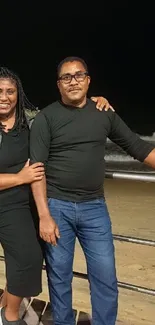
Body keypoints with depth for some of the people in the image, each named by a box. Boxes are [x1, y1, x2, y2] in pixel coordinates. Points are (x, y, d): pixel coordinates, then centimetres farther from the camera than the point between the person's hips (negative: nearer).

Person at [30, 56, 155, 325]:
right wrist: (44, 216, -15)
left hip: (94, 207, 3)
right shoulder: (46, 117, -4)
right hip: (56, 206, -2)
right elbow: (37, 168, -9)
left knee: (106, 278, 7)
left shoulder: (104, 113, 5)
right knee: (59, 277, 9)